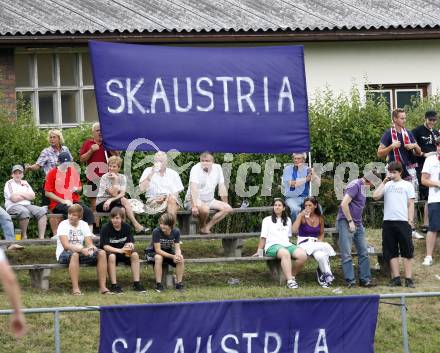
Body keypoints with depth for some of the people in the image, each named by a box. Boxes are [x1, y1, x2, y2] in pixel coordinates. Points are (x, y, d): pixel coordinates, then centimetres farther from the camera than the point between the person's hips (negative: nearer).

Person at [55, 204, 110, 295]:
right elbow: (66, 245, -22)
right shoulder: (63, 225, -9)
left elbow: (89, 243, -1)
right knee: (75, 254, -41)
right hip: (64, 254, -5)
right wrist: (81, 249, -36)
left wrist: (92, 247, -26)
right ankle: (75, 288, -41)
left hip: (80, 253, 5)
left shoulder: (84, 225, 8)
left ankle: (102, 286, -19)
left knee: (101, 253, -17)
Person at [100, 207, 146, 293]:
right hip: (109, 251, -4)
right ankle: (113, 285, -33)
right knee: (112, 256, -37)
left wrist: (130, 246, -30)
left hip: (122, 251, 4)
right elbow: (105, 246, -24)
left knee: (135, 255, -22)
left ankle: (136, 283, -19)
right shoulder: (105, 228, -17)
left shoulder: (126, 227, -4)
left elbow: (131, 243, -4)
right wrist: (120, 250, -37)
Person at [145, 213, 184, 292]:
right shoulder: (156, 231, -26)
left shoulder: (176, 232, -14)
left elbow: (177, 248, -15)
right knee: (158, 258, -38)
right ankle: (159, 284, -31)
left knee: (181, 260, -24)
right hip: (153, 253, -4)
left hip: (168, 252, 4)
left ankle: (179, 283, -13)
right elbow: (158, 250, -28)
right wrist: (173, 256, -37)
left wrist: (178, 255, -40)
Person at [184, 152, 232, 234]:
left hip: (209, 200, 7)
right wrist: (194, 206, -38)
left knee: (228, 208, -10)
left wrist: (225, 204, 7)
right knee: (205, 208, -37)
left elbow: (222, 187, 8)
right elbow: (194, 188, -28)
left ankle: (207, 227, -11)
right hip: (193, 200, -7)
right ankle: (202, 227, -7)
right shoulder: (196, 169, -17)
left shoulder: (217, 168, 1)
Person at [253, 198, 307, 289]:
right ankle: (290, 281, -48)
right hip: (272, 246, -4)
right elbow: (263, 237, 12)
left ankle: (292, 276, -10)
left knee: (303, 255, -29)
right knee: (285, 253, -42)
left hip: (287, 244, 4)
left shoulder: (288, 220, 28)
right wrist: (259, 252, 8)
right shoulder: (267, 220, 17)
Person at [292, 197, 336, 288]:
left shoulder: (320, 218, 9)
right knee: (326, 246, -30)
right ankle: (328, 275, -19)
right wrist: (302, 215, -18)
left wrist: (319, 241, -1)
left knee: (321, 255, -35)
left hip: (315, 244, 3)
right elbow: (294, 230, -18)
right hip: (303, 243, -3)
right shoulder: (301, 216, -2)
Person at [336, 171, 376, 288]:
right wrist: (350, 221, -19)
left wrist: (359, 223, 15)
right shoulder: (355, 185, -13)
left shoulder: (362, 187, 15)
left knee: (363, 252, 7)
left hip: (357, 224, 9)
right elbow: (344, 204, -21)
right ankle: (350, 280, -5)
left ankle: (365, 279, 10)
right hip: (346, 222, -9)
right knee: (347, 254, -5)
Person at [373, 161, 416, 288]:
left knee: (407, 251, -3)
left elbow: (411, 204, 3)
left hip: (403, 222, -4)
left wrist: (410, 220, -6)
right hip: (388, 221, 4)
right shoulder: (387, 185, 13)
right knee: (391, 252, 4)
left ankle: (409, 279, -4)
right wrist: (384, 182, 0)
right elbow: (375, 196, 0)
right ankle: (396, 278, 7)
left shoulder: (407, 185, 6)